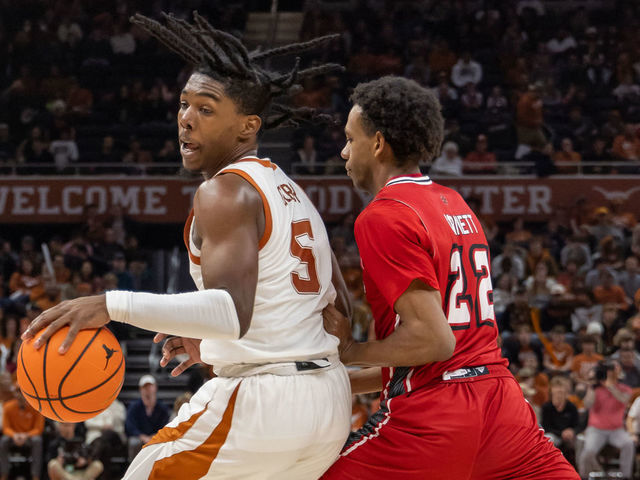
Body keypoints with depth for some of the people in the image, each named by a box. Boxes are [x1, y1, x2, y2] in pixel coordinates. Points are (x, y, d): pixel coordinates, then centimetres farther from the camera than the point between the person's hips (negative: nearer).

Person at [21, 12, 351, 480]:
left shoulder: (226, 192, -12)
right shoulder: (292, 192, 17)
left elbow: (232, 312, -27)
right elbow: (339, 308, 23)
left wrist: (113, 305, -32)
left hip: (260, 403, -9)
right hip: (329, 403, 9)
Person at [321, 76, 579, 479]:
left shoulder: (384, 217, -10)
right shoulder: (457, 205, 17)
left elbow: (433, 339, -18)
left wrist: (352, 351, -4)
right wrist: (342, 382, 23)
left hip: (431, 417, -8)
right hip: (502, 400, 8)